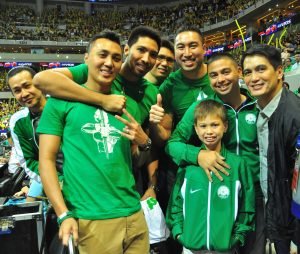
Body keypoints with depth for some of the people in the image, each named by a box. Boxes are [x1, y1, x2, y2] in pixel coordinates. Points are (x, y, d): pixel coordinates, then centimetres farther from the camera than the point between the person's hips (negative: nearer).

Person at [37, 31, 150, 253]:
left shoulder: (129, 105, 8)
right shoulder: (62, 101, -4)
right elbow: (46, 160, -5)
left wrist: (144, 142, -6)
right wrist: (64, 215, -11)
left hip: (133, 214, 5)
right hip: (91, 219, -4)